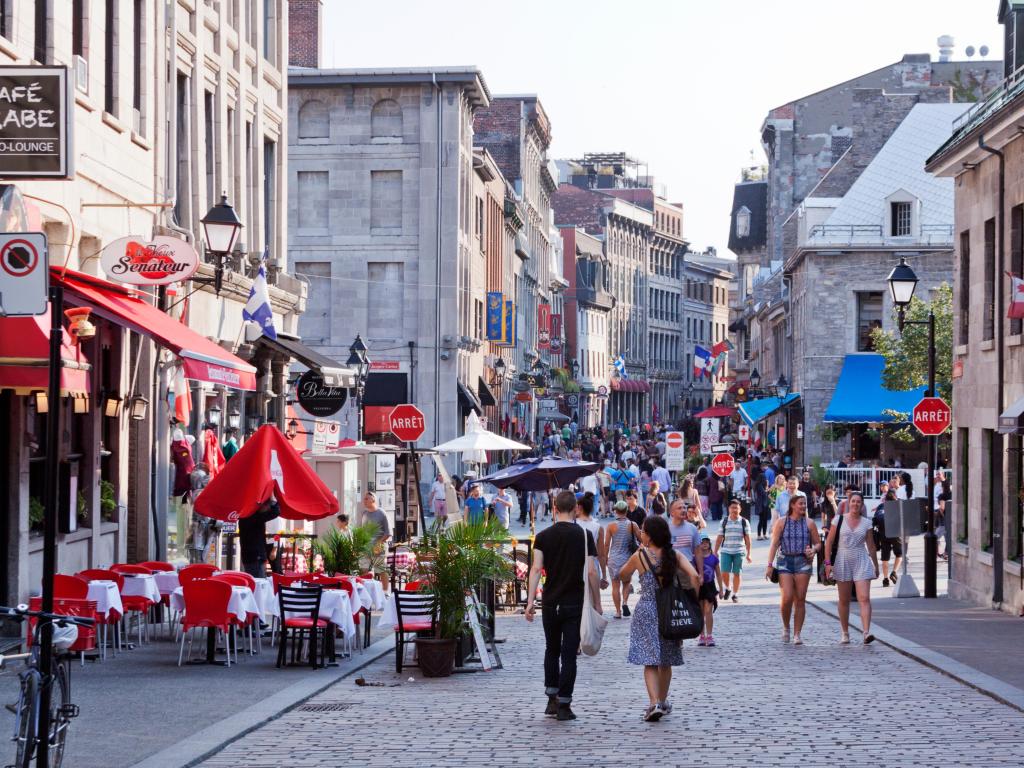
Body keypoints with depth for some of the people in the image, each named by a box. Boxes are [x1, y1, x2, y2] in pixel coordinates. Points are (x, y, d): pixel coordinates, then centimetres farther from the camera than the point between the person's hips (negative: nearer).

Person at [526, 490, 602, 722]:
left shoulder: (543, 536, 1)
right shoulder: (584, 535, -4)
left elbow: (536, 568, -8)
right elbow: (591, 572, -6)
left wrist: (530, 601, -9)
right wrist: (597, 603, 1)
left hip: (550, 604, 2)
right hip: (575, 604, -2)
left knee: (552, 650, 18)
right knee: (569, 655, 1)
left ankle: (552, 699, 17)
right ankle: (564, 706, -1)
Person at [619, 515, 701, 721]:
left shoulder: (640, 556, -7)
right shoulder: (674, 556, -1)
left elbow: (623, 576, 9)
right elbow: (694, 576, -13)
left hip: (646, 610, -3)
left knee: (649, 661, -3)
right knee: (666, 661, 17)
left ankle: (654, 703, -19)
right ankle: (663, 702, 27)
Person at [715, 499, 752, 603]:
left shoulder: (744, 522, 3)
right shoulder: (724, 522, 6)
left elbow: (747, 539, 3)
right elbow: (719, 538, 9)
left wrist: (748, 554, -1)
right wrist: (715, 552, 6)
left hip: (739, 552, -1)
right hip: (726, 551, 1)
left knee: (736, 573, 1)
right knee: (725, 572, -8)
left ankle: (735, 594, 13)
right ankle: (727, 588, 19)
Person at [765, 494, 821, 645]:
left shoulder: (809, 523, 7)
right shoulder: (781, 522, 3)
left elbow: (818, 543, 12)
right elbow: (774, 544, 1)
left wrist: (813, 550, -12)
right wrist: (770, 565, -6)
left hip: (803, 562, 1)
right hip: (785, 562, -1)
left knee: (800, 600, -1)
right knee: (787, 598, -12)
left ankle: (797, 635, 4)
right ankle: (786, 627, 13)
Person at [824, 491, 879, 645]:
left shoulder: (866, 523, 5)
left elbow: (871, 546, 12)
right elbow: (829, 542, 1)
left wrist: (876, 565, 15)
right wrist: (828, 562, -6)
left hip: (861, 563, 0)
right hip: (843, 562, 0)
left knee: (864, 598, -14)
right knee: (844, 601, 8)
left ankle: (866, 633, -22)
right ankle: (845, 633, 20)